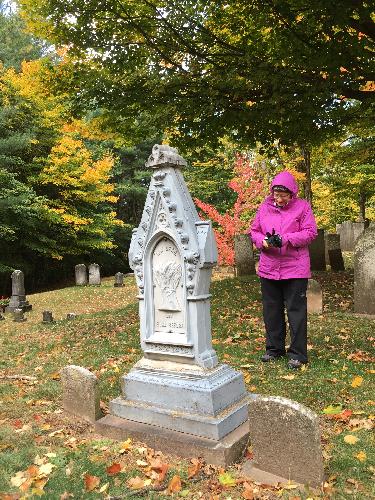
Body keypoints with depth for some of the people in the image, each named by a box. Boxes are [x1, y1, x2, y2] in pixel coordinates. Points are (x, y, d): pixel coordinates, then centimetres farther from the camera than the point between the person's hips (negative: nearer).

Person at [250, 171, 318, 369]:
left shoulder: (302, 206, -1)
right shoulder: (264, 207, 8)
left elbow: (310, 232, -7)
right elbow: (254, 231, 11)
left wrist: (286, 239, -19)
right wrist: (263, 241, -11)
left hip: (295, 269, -4)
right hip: (268, 268, 4)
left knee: (296, 310, 0)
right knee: (271, 310, 13)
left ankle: (297, 353, 11)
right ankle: (274, 348, 28)